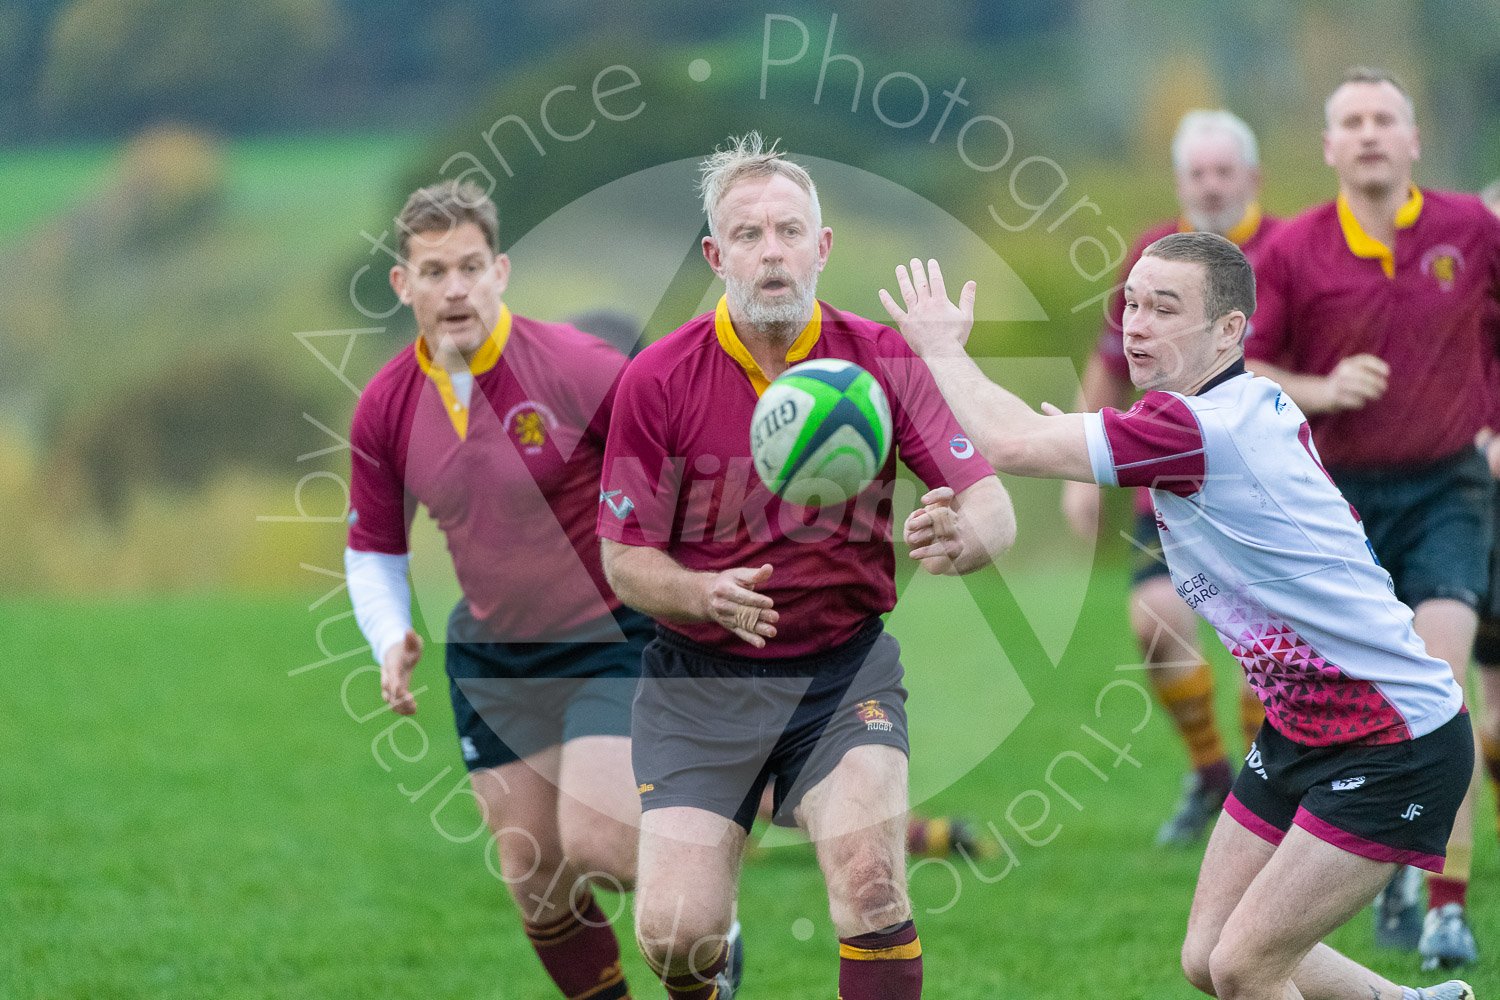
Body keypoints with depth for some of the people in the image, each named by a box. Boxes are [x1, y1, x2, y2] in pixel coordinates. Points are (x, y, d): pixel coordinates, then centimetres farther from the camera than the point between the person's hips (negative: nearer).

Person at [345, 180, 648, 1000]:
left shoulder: (575, 367, -19)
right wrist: (391, 639, -8)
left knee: (595, 847, -18)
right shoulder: (385, 407, -4)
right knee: (531, 877, 4)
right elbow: (374, 547, 9)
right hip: (489, 653, 5)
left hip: (607, 639, -5)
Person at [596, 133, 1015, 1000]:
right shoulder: (660, 379, -10)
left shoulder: (881, 360, -8)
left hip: (844, 668, 0)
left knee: (870, 879, -25)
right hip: (700, 677, 0)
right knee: (674, 930, -9)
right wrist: (706, 595, -27)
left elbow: (993, 507, -12)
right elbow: (626, 560, -5)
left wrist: (958, 536, -36)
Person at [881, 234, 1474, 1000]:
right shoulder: (1263, 406, 3)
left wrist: (942, 344, -9)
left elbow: (1008, 442, -27)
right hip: (1301, 729, 10)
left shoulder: (1204, 429, -26)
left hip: (1396, 750, -10)